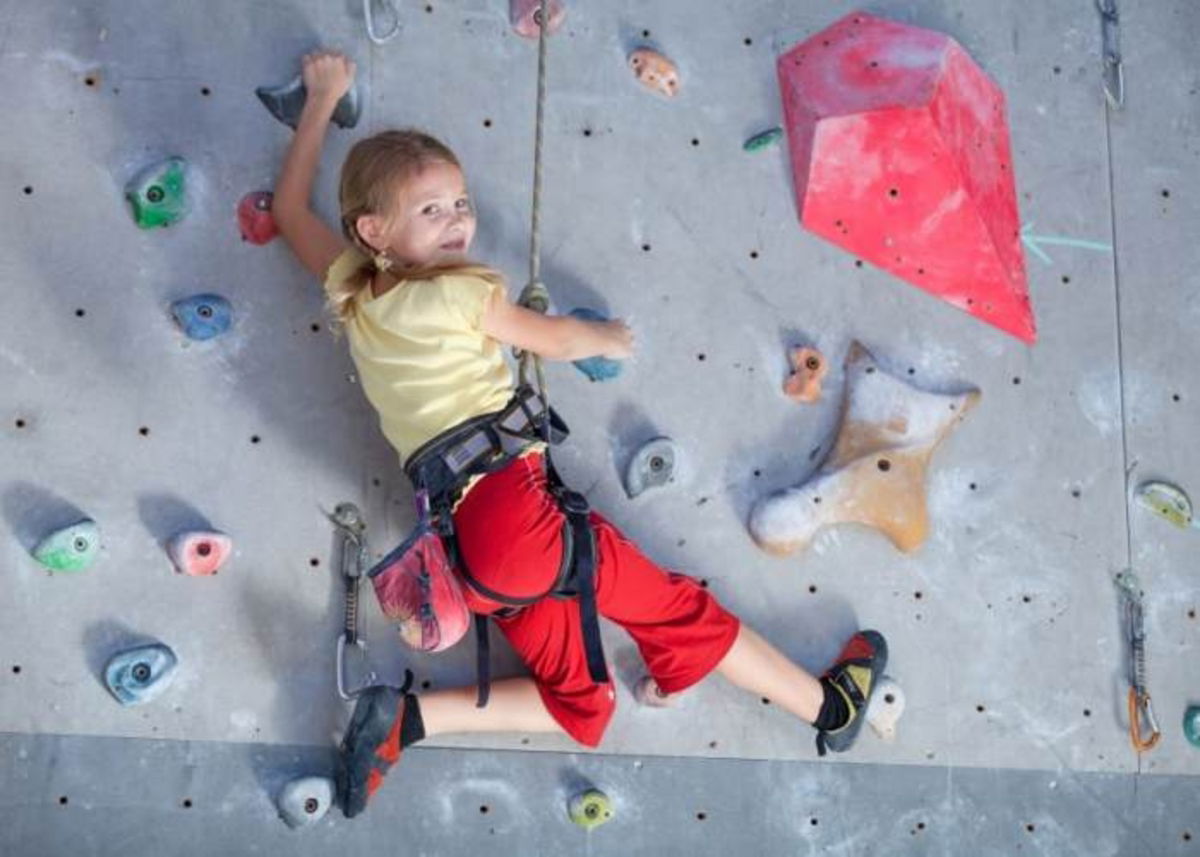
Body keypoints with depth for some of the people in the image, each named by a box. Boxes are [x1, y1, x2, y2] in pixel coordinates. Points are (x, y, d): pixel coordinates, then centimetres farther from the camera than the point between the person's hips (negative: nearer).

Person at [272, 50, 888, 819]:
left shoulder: (350, 291, 16)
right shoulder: (458, 295, -3)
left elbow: (291, 208, 32)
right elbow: (557, 340, 12)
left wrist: (324, 98, 39)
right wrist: (612, 340, 32)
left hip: (461, 531, 8)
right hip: (510, 495, -8)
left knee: (577, 701, 13)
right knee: (683, 610, 5)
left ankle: (405, 717, 1)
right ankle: (829, 704, 16)